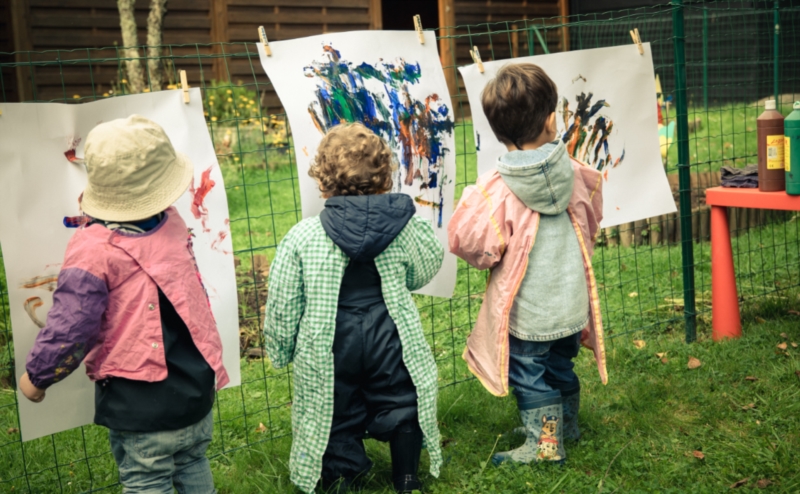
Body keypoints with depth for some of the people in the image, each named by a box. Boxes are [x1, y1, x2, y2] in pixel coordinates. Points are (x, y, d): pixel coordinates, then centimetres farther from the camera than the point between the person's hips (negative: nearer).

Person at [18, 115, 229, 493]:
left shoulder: (93, 249, -20)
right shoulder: (171, 224, -3)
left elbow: (70, 330, -20)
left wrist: (36, 376, -1)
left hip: (139, 402, -5)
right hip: (197, 384, 6)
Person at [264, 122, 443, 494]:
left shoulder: (303, 237, -15)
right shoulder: (402, 225, -10)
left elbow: (282, 306, -8)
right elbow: (423, 271, 8)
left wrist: (280, 350, 8)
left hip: (328, 347, -1)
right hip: (390, 335, 2)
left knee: (337, 419, 16)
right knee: (400, 408, 21)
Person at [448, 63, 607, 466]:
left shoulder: (497, 188, -22)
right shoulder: (573, 173, -8)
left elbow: (468, 242, -20)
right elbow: (592, 216, 10)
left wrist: (486, 258, 3)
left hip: (526, 308, -5)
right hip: (571, 298, 5)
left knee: (528, 372, 11)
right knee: (560, 365, 24)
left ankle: (544, 442, 19)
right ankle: (567, 424, 42)